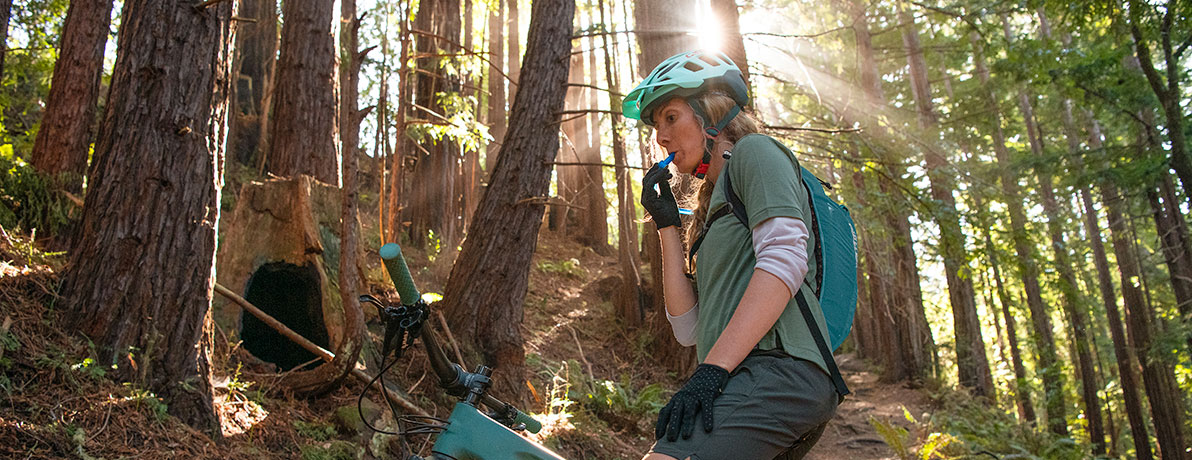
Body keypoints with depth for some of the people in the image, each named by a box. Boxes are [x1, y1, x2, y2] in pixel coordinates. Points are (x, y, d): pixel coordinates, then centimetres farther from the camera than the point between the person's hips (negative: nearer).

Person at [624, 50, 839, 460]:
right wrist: (667, 226, 15)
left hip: (779, 368, -9)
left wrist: (713, 369, -21)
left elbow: (785, 259, -13)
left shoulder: (755, 151, 6)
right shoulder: (713, 206, 29)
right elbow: (690, 329, 18)